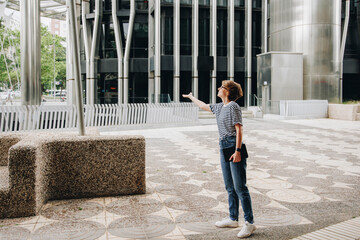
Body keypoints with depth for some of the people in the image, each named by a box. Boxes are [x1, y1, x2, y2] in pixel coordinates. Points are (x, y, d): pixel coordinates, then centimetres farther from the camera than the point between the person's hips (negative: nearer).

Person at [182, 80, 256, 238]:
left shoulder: (233, 106, -9)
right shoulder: (219, 107, 16)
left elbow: (239, 129, -14)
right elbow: (203, 106, 34)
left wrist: (237, 151, -20)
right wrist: (191, 97, 48)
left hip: (233, 147, -9)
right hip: (224, 147, 9)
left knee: (240, 186, -8)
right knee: (229, 187, 13)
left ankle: (249, 223, -1)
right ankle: (233, 219, 24)